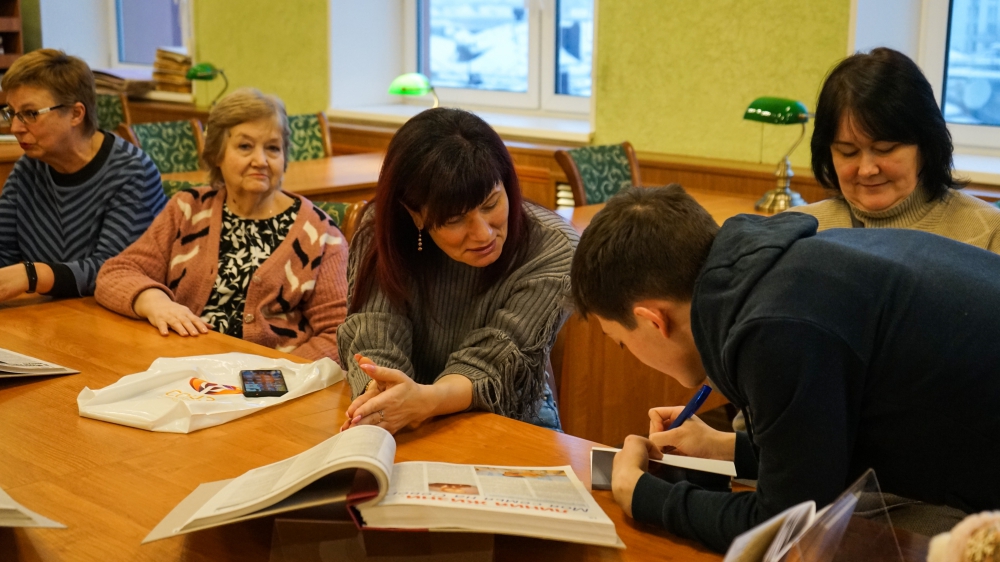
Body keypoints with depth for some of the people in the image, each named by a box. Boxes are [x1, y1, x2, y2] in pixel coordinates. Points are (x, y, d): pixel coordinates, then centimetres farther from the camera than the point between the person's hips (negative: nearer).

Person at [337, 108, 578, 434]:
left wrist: (424, 400, -40)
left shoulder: (552, 250, -14)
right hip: (413, 433, 2)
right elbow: (375, 339, -17)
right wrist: (380, 395, -39)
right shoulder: (379, 234, -9)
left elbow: (497, 364, -21)